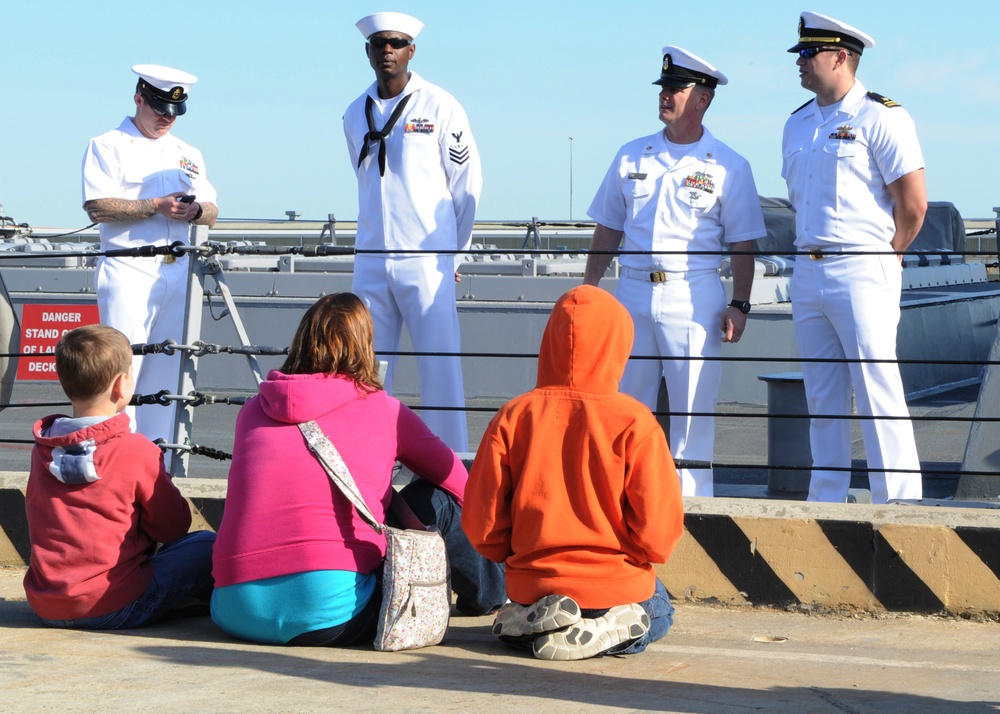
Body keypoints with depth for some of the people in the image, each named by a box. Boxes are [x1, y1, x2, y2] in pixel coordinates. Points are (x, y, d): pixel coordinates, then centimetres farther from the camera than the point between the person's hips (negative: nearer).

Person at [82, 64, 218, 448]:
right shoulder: (107, 146, 4)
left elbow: (212, 213, 16)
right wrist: (156, 206, -16)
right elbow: (98, 207, -9)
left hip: (178, 273, 5)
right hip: (129, 272, -5)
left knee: (166, 371, 3)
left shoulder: (188, 154, 22)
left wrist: (195, 210, -7)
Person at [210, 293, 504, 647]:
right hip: (328, 617, -4)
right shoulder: (383, 411, 9)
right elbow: (460, 485, 25)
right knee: (434, 498, 14)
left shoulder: (253, 410, 16)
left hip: (232, 614, 4)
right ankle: (487, 592, 40)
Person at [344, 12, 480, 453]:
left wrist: (452, 251, 6)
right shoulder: (355, 114, 11)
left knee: (440, 367, -6)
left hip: (427, 260, -5)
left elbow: (467, 184, 2)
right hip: (370, 262, 5)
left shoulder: (439, 107, -3)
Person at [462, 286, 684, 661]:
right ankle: (607, 630, -2)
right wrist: (628, 557, 8)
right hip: (616, 584, -2)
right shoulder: (634, 422, -15)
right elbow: (659, 529, -14)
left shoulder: (514, 415, -8)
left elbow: (481, 521, -6)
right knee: (658, 615, 32)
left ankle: (526, 621, 1)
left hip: (530, 584, 3)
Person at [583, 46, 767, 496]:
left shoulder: (728, 167, 2)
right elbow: (608, 230, 16)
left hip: (694, 299, -4)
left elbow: (742, 245, 1)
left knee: (692, 409, -3)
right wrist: (588, 288, 10)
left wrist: (739, 305, -9)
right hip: (632, 294, 4)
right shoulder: (632, 157, 12)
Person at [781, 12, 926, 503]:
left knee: (877, 390, -9)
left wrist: (884, 260, -1)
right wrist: (810, 252, 15)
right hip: (807, 274, 7)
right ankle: (826, 503, 14)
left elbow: (913, 204, -9)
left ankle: (898, 508, -6)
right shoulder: (797, 124, 15)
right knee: (821, 399, 9)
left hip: (861, 273, -7)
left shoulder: (880, 118, -8)